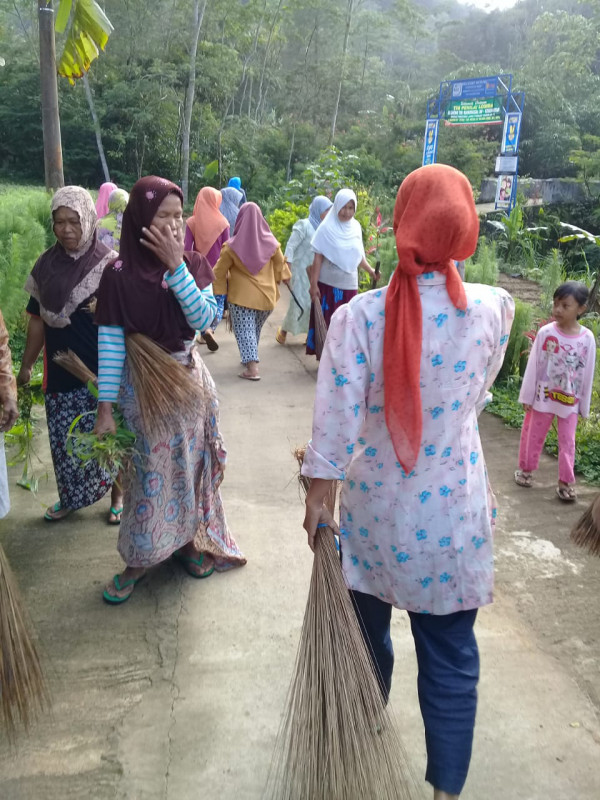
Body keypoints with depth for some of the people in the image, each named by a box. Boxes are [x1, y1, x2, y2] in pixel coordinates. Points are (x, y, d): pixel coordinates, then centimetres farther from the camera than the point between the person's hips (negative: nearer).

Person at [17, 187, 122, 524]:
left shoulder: (110, 264, -8)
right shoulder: (46, 265, 3)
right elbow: (38, 319, 10)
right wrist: (27, 365, 12)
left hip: (103, 369, -3)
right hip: (61, 370, 4)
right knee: (65, 439, 11)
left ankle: (118, 495, 27)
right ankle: (72, 497, 32)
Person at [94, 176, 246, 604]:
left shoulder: (195, 265, -3)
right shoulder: (120, 274, -12)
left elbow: (204, 318, -17)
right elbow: (111, 342, -11)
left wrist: (176, 266, -24)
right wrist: (105, 406, -11)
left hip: (189, 378, 3)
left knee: (189, 462, 13)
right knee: (150, 470, 4)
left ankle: (189, 539, 34)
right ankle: (138, 558, 22)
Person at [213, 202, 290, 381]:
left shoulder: (232, 246, -11)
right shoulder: (271, 242, -5)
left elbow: (219, 271, -4)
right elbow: (280, 265, 10)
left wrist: (218, 289, 10)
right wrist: (284, 277, 28)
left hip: (241, 295, -4)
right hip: (266, 294, 4)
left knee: (245, 330, 0)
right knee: (255, 329, 20)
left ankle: (252, 368, -11)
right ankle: (251, 359, 35)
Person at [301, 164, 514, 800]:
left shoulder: (358, 316, -18)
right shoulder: (494, 309, -12)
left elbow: (336, 425, -15)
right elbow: (474, 399, 4)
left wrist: (316, 499, -2)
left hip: (374, 509, 0)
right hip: (454, 513, 0)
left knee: (368, 633, 23)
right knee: (451, 654, 16)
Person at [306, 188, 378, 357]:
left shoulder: (356, 227, 7)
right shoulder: (327, 228, -7)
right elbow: (318, 259, -6)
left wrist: (370, 270, 4)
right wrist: (313, 284, -10)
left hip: (350, 284, 4)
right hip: (329, 284, -4)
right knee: (328, 323, 0)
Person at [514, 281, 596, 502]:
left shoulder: (587, 338, -10)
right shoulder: (545, 332, -13)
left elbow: (588, 374, -2)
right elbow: (533, 366, -6)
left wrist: (584, 405, 2)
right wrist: (527, 396, -4)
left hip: (569, 400, 0)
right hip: (543, 396, 0)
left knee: (567, 442, 8)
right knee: (534, 435, 15)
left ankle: (566, 482, 20)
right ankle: (526, 469, 33)